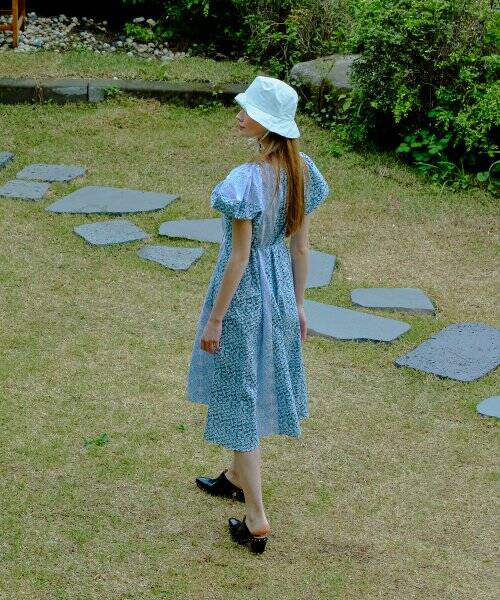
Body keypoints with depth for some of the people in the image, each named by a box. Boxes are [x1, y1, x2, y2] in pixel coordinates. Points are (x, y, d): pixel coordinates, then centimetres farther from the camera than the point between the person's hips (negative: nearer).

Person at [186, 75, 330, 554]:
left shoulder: (246, 180, -26)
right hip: (279, 287, 8)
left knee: (238, 395, 4)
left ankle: (256, 519, 9)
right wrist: (297, 303, 14)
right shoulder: (301, 169, -4)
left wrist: (214, 319, -13)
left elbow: (239, 256, -22)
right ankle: (237, 476, 45)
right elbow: (301, 245, 4)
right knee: (258, 385, 24)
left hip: (244, 292, -8)